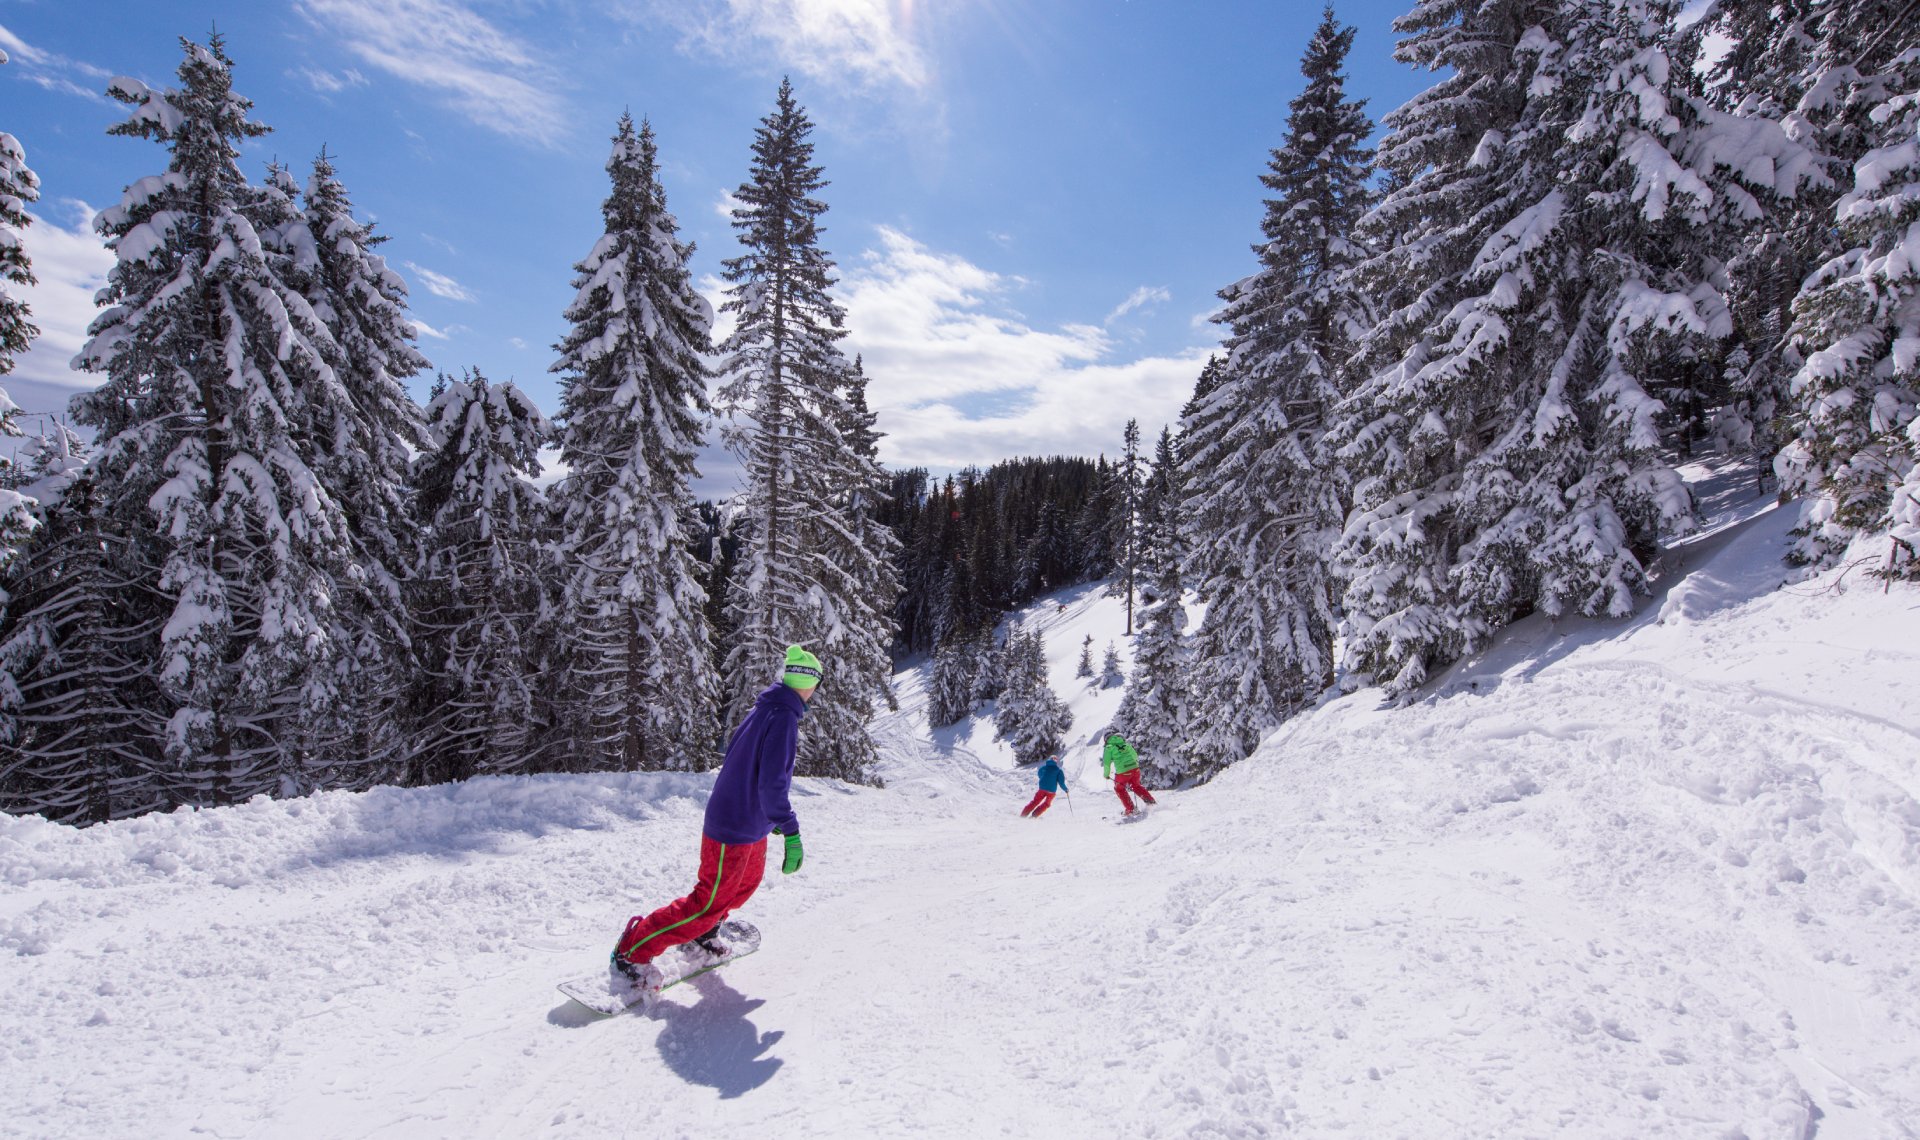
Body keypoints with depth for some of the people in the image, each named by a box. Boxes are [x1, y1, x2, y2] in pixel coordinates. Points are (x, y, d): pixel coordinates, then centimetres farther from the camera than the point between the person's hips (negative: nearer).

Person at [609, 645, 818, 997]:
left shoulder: (765, 710, 6)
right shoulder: (783, 716, -24)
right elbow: (772, 782, -30)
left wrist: (772, 817, 28)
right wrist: (791, 832, -30)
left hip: (750, 824, 10)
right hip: (736, 829, -10)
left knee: (748, 881, 27)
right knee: (710, 903, -1)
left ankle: (700, 936, 43)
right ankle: (631, 952, 8)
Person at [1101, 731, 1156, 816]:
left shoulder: (1109, 747, 2)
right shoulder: (1125, 743, 17)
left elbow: (1106, 763, -1)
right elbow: (1135, 756, 23)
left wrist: (1106, 774, 16)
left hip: (1122, 772, -5)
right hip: (1135, 768, 5)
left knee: (1119, 789, 22)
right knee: (1136, 786, 31)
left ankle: (1131, 809, 17)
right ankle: (1152, 802, 28)